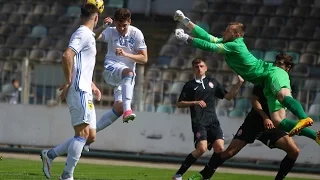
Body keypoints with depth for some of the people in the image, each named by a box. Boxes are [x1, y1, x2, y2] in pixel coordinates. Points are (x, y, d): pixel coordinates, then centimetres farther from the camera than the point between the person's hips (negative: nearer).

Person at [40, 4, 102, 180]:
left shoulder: (87, 35, 21)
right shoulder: (83, 34, -10)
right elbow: (67, 56, -24)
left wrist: (92, 85, 25)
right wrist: (68, 82, -18)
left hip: (84, 92, 10)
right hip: (78, 91, -10)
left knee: (90, 135, 7)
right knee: (83, 133, -13)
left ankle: (50, 155, 12)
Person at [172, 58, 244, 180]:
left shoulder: (213, 82, 16)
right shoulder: (190, 85, 7)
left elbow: (228, 96, 17)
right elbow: (179, 104, 6)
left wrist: (238, 84, 5)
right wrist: (195, 102, -9)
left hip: (213, 121, 4)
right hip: (199, 122, -4)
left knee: (219, 148, -16)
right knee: (202, 148, -23)